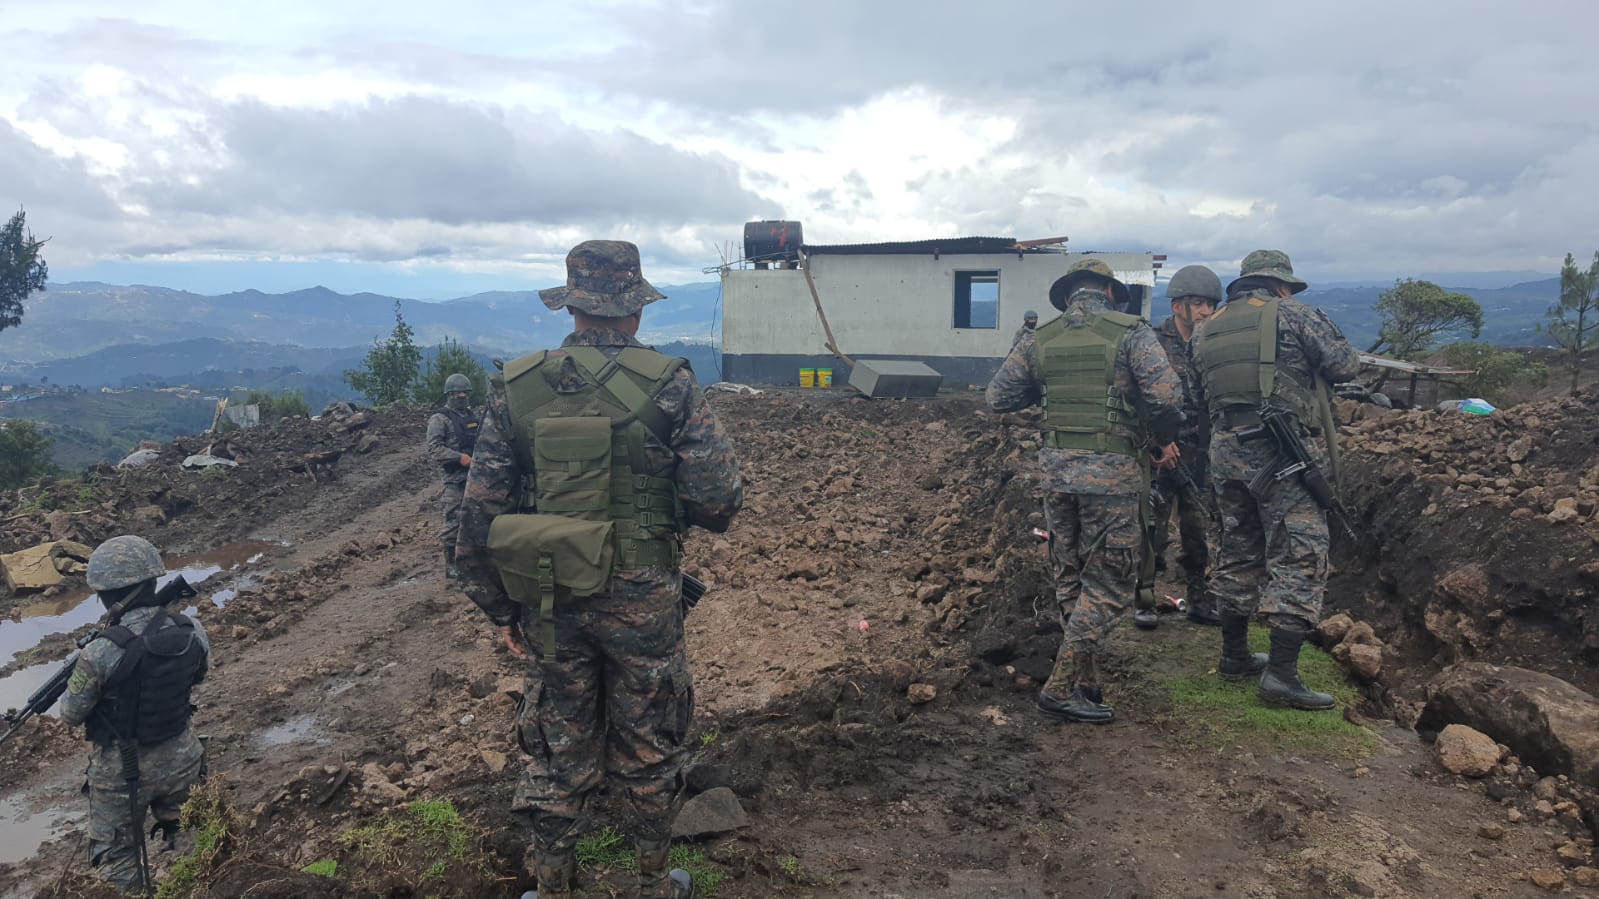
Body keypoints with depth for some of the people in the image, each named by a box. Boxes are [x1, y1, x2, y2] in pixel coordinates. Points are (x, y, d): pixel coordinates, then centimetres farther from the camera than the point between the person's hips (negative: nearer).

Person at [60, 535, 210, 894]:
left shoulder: (101, 652, -28)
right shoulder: (191, 632, -14)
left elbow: (71, 714, -10)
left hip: (123, 770, -4)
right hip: (180, 759, 4)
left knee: (117, 858, 19)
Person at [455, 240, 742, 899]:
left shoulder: (515, 388, -2)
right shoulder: (669, 385, -11)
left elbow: (482, 510, -1)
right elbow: (718, 500, -14)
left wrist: (500, 607, 8)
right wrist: (703, 511, 10)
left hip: (549, 600, 2)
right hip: (642, 599, -2)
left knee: (558, 750, 18)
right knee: (649, 747, 17)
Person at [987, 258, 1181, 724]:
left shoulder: (1038, 339, 7)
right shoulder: (1131, 332, -4)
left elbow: (998, 397, 9)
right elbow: (1165, 393, -15)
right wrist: (1165, 439, 2)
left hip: (1057, 469, 5)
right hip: (1112, 472, -4)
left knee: (1070, 580, 16)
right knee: (1108, 585, 4)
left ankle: (1086, 683, 24)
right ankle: (1061, 688, 1)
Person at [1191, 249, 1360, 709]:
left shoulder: (1205, 330, 13)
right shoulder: (1292, 314, -2)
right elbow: (1346, 365, -3)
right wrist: (1311, 366, 16)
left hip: (1225, 451, 6)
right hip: (1280, 451, -6)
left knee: (1238, 551, 17)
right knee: (1299, 556, -2)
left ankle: (1234, 655, 26)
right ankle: (1281, 673, -6)